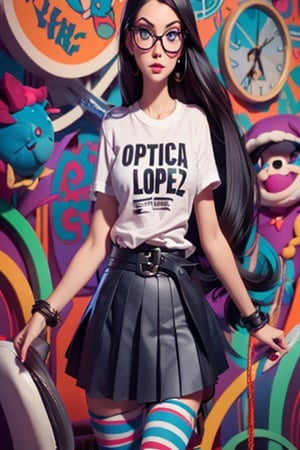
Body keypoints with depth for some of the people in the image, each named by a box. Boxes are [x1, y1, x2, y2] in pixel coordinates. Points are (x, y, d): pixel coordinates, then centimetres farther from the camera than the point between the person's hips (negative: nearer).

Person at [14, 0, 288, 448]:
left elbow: (212, 235, 3)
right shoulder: (115, 127, 5)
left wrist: (253, 317, 4)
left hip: (179, 297, -1)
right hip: (121, 295, 1)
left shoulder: (198, 122, 2)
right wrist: (45, 311, -1)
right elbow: (98, 240, 4)